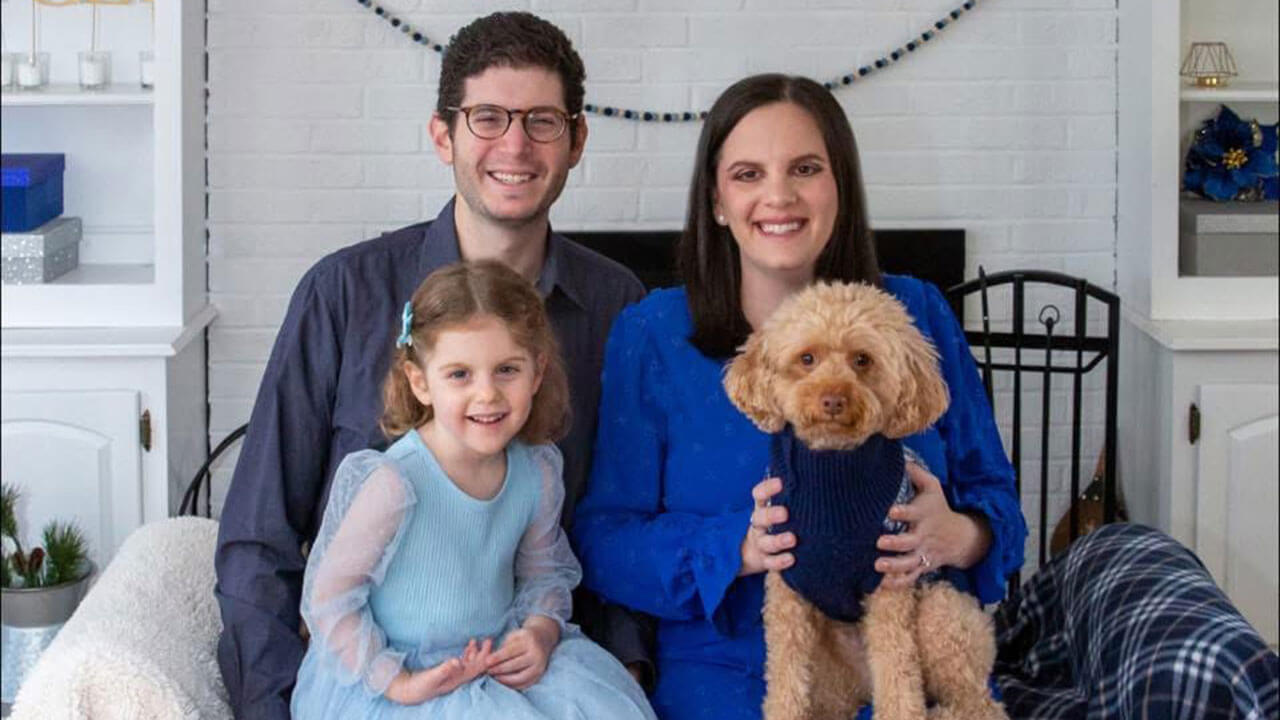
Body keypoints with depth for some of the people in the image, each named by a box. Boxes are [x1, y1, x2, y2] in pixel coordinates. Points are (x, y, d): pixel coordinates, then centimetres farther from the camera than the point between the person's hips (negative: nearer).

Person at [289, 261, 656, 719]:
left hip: (496, 660, 5)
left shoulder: (539, 472, -3)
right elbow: (328, 595, -14)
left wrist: (541, 630, -6)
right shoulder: (393, 482, -21)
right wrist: (398, 681, -17)